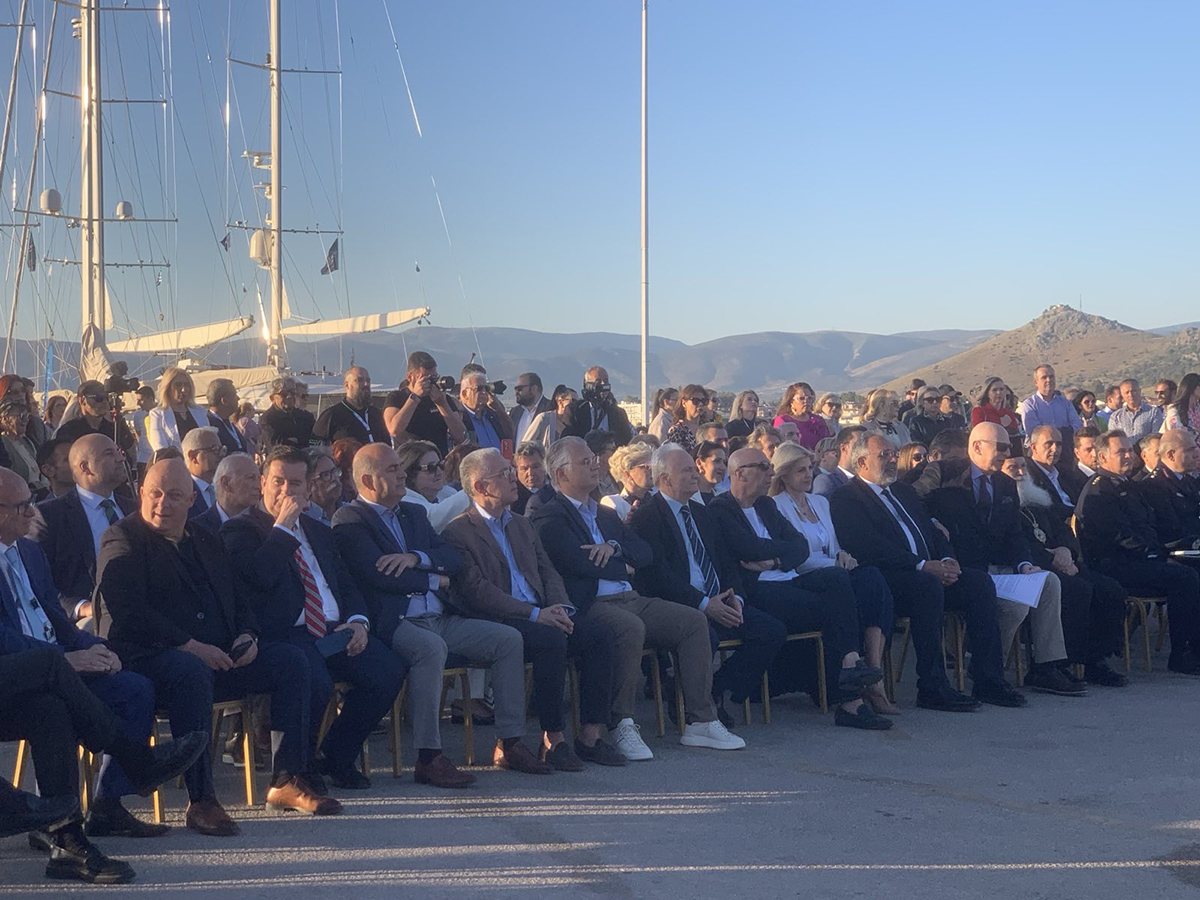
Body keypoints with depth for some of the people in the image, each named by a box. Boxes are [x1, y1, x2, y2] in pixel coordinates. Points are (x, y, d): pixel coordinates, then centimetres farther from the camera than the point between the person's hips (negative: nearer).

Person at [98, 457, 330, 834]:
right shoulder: (123, 540, -1)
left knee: (291, 660, -9)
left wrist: (247, 635, 0)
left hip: (221, 655, 7)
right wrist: (189, 646, -21)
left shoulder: (205, 540, 22)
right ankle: (200, 801, -36)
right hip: (152, 656, -7)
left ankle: (288, 780, -6)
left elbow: (238, 598, 24)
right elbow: (128, 612, -15)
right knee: (192, 673, -39)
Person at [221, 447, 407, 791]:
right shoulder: (239, 530, 6)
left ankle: (336, 755, 2)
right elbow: (261, 576, -14)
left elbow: (348, 584, 24)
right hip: (283, 634, -6)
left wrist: (358, 620, 3)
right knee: (315, 685, -35)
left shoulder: (319, 532, 27)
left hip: (336, 630, 6)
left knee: (389, 671, -18)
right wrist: (283, 525, -7)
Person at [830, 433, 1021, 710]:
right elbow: (870, 547, -13)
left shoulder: (904, 491, 28)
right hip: (886, 580, -8)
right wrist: (923, 566, -20)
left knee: (979, 581, -16)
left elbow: (933, 530, 22)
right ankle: (932, 688, -31)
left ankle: (989, 681, -16)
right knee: (928, 586, -35)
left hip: (931, 571, 8)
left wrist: (947, 560, -1)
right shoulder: (845, 498, 1)